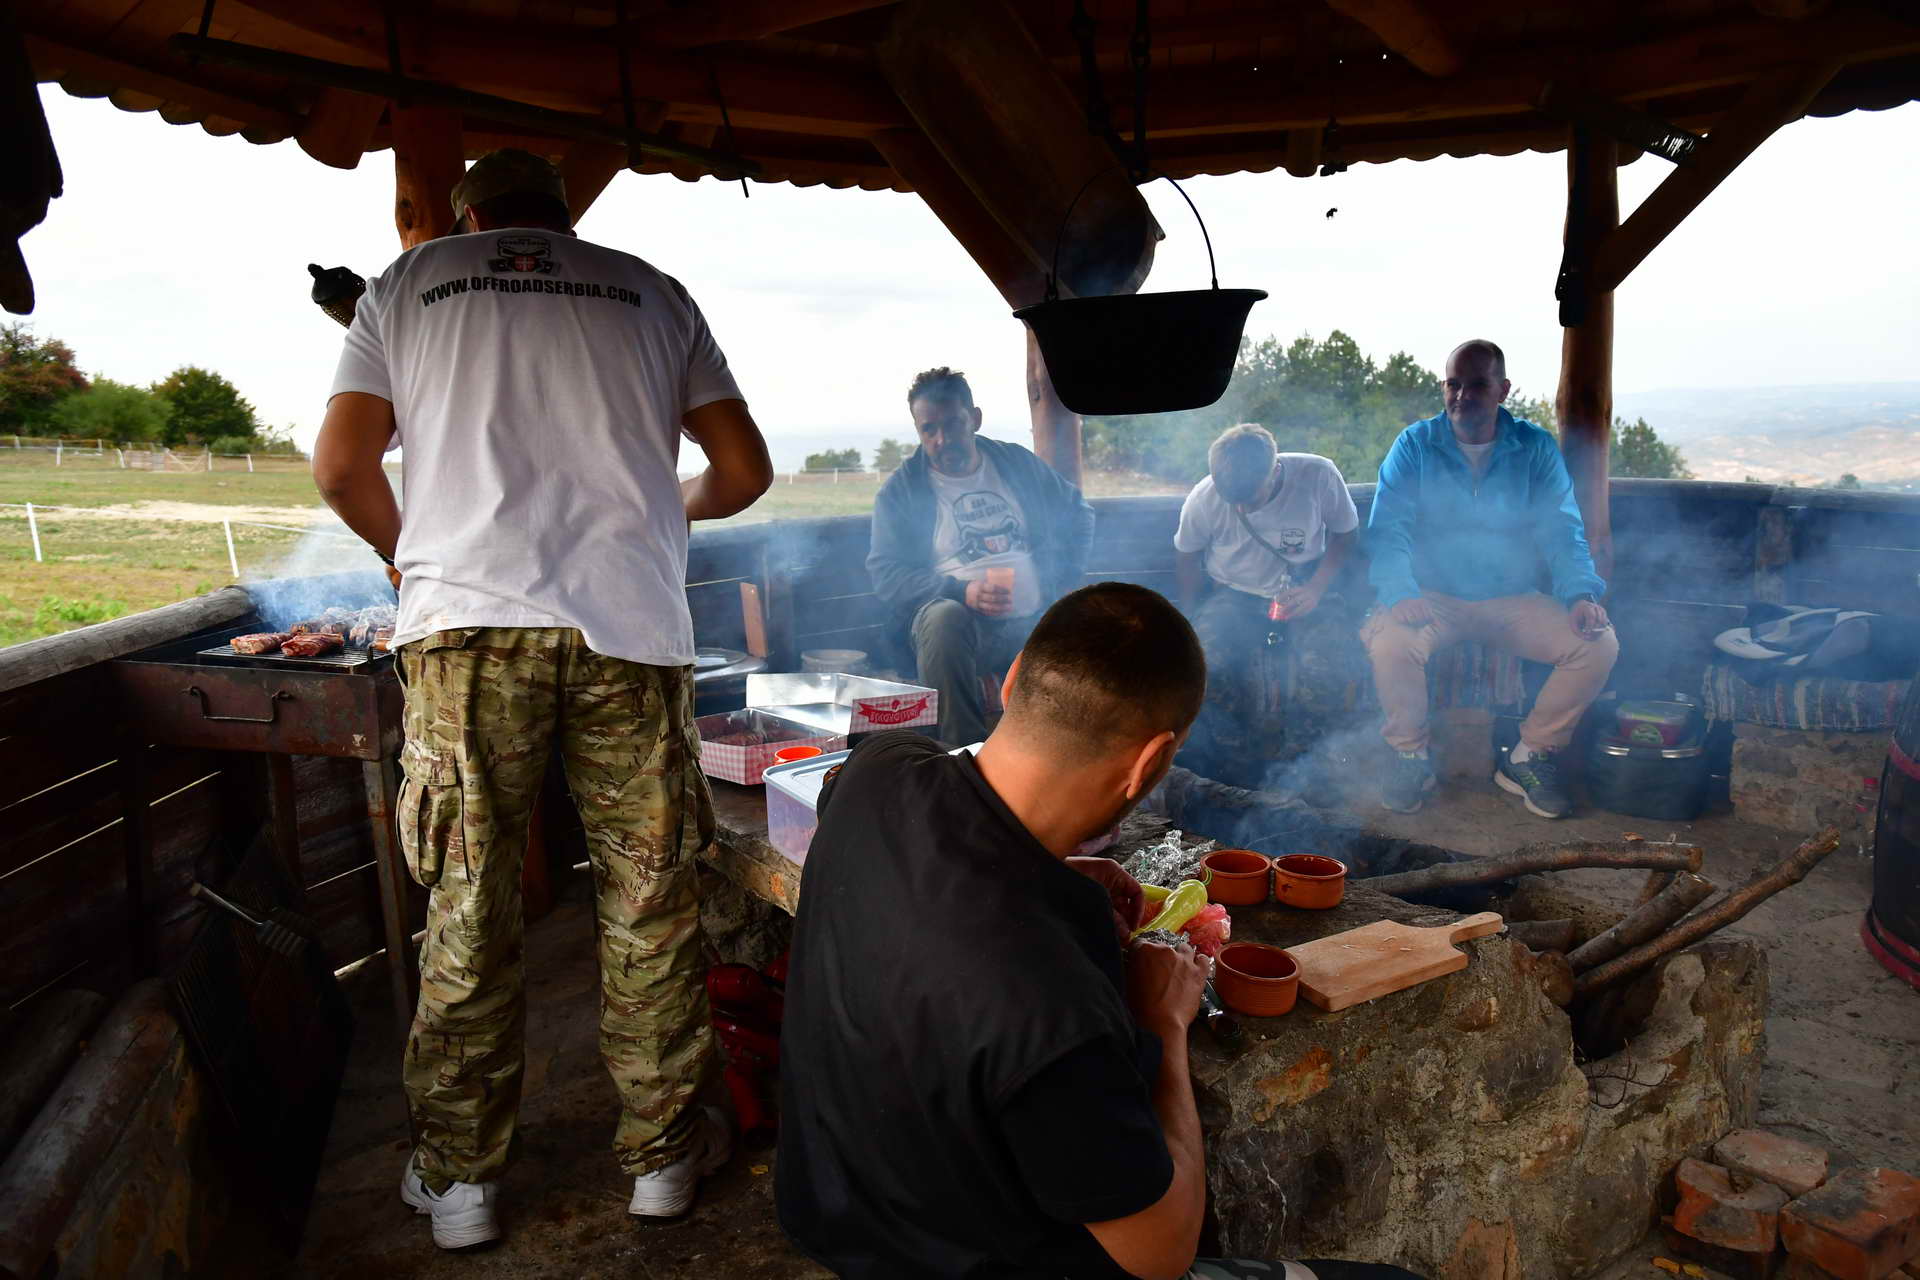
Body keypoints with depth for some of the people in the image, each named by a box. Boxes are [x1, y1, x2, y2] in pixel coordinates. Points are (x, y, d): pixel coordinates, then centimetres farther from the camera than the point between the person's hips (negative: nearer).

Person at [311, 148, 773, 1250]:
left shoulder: (410, 280, 17)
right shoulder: (650, 290, 18)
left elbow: (342, 467, 9)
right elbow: (746, 470, 13)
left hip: (467, 620, 0)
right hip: (631, 622, 0)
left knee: (467, 906, 8)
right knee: (650, 900, 8)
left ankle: (459, 1177, 19)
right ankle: (664, 1151, 20)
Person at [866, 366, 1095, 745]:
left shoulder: (1018, 464, 17)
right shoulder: (900, 489, 8)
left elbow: (1079, 513, 26)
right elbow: (884, 573, 0)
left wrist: (1064, 583, 10)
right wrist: (961, 592, -15)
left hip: (1034, 619, 3)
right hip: (959, 620, -2)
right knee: (943, 618, -39)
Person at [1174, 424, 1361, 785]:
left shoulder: (1319, 476, -17)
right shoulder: (1204, 498, -14)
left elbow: (1343, 533, 1)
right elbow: (1186, 555, 5)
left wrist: (1316, 588, -14)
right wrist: (1189, 620, -2)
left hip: (1303, 594, 0)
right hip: (1235, 595, 0)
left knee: (1330, 662, -32)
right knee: (1213, 663, -32)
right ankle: (1245, 772, -10)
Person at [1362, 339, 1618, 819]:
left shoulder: (1536, 448, 5)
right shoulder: (1414, 446, 1)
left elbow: (1563, 533, 2)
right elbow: (1386, 531, -7)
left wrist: (1581, 593, -18)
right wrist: (1400, 593, -26)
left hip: (1514, 599, 2)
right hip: (1435, 598, -2)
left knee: (1599, 644, -20)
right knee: (1391, 642, -34)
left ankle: (1528, 757, 0)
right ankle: (1410, 756, -7)